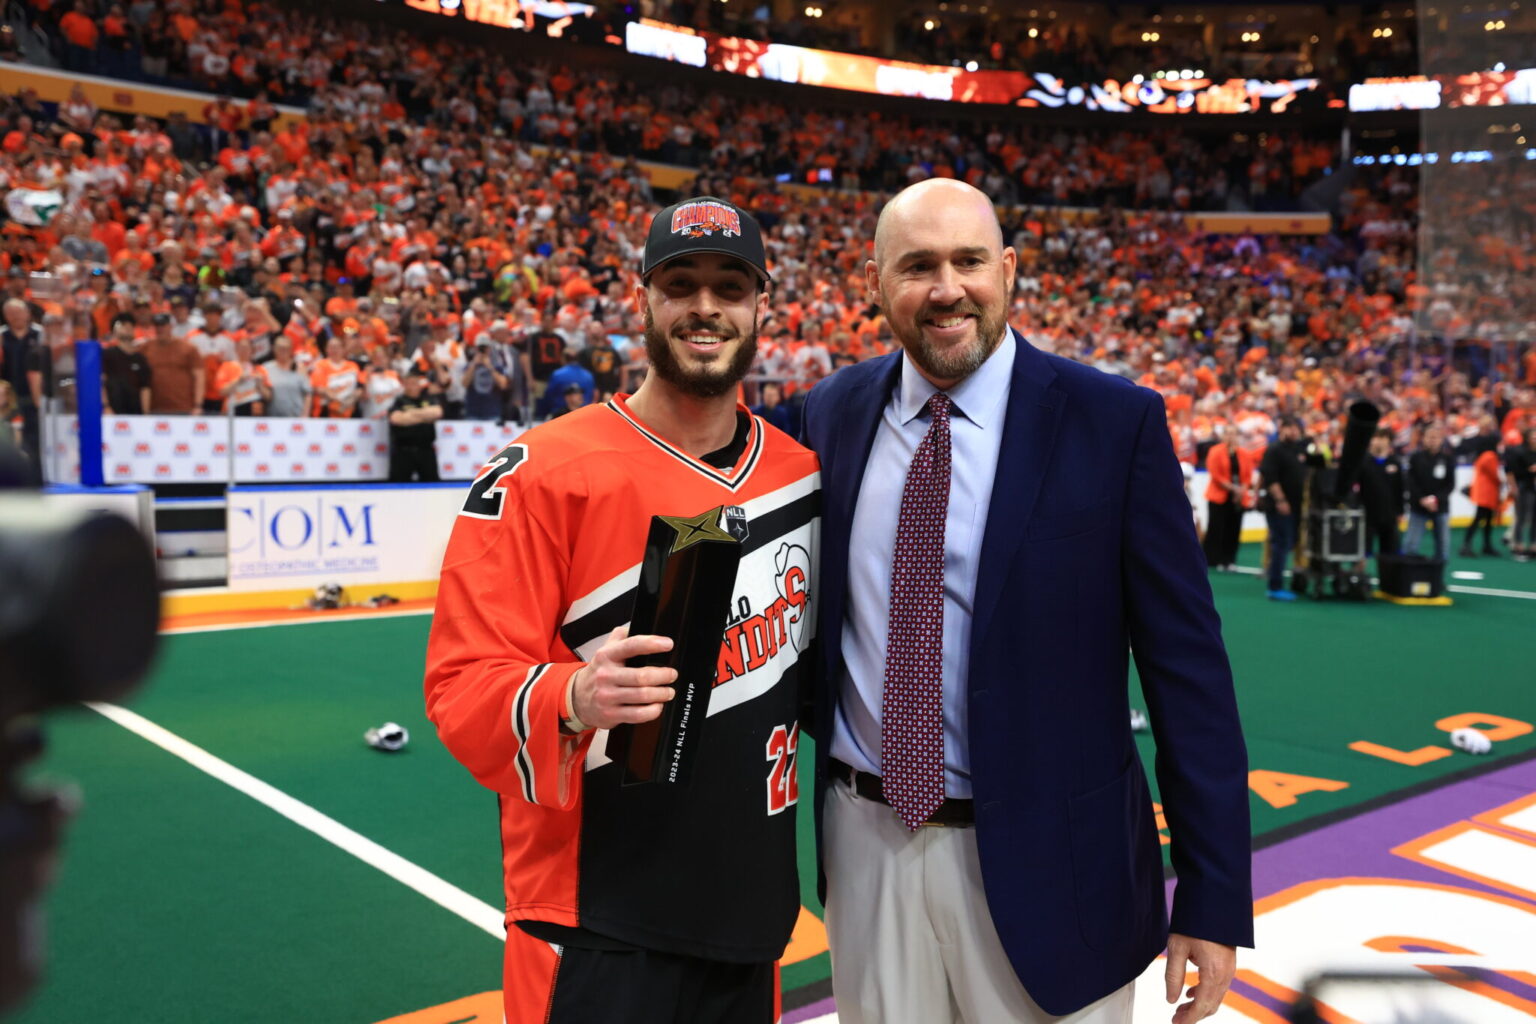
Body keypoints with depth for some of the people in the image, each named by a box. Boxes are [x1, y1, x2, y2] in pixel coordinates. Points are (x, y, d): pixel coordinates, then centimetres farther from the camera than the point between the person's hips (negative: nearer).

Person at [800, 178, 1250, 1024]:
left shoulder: (1115, 424, -10)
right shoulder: (832, 414, 1)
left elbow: (1186, 663, -9)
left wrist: (1213, 897, -8)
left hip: (1044, 859, -3)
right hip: (866, 843, 4)